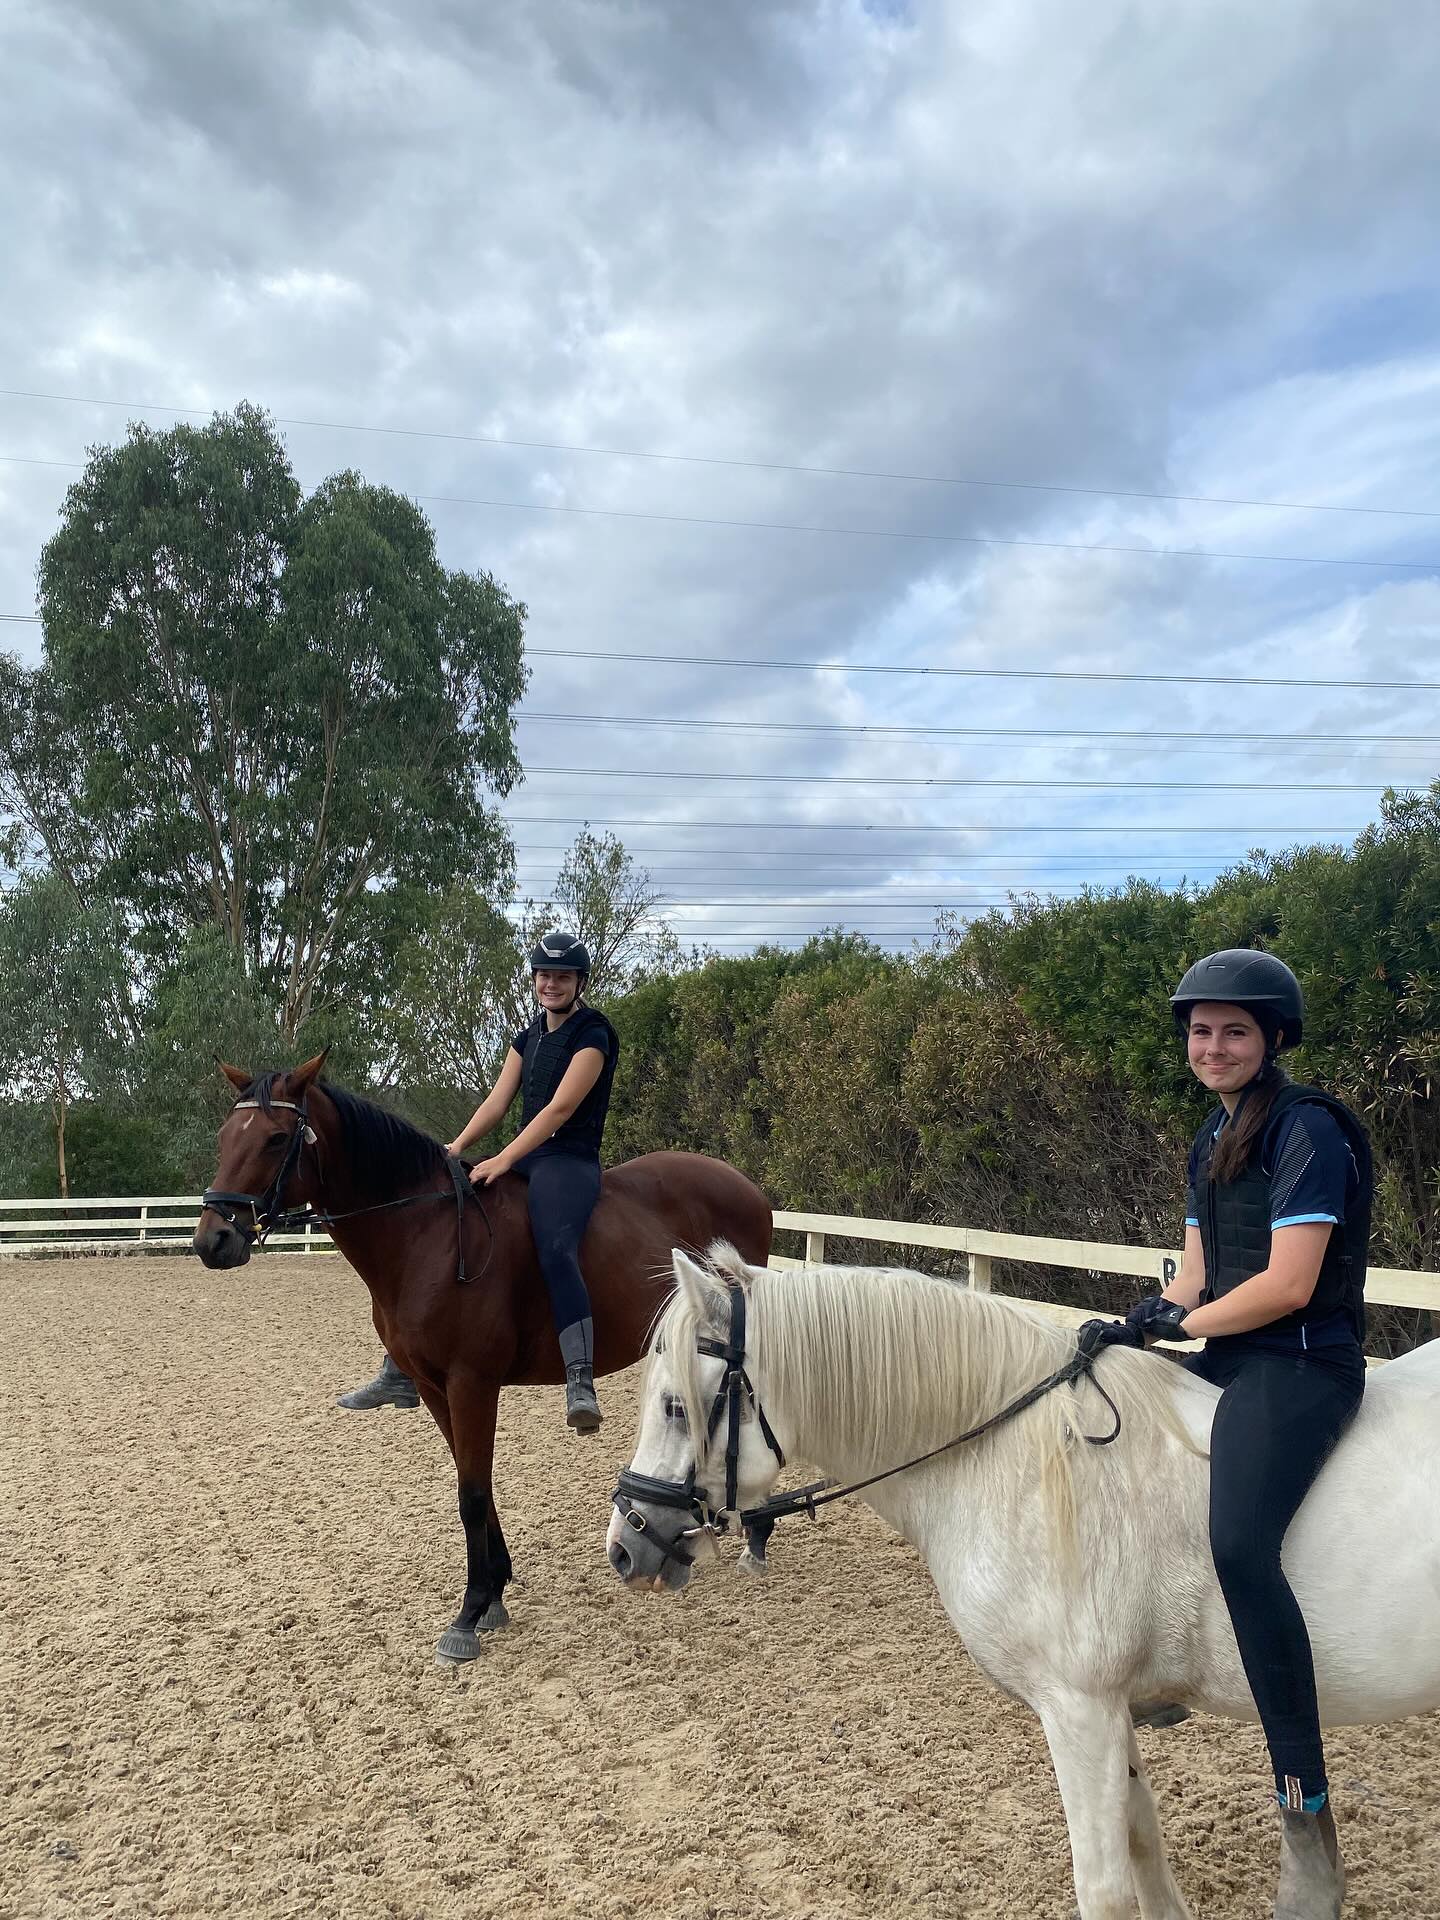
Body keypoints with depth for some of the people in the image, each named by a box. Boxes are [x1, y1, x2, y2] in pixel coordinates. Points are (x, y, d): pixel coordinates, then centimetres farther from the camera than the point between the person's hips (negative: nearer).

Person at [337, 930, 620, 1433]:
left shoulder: (593, 1033, -7)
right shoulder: (529, 1036, 18)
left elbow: (560, 1108, -16)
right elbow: (498, 1099, 10)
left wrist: (504, 1160, -23)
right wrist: (457, 1146, -7)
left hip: (569, 1160, -9)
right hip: (524, 1157, 9)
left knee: (555, 1251, -35)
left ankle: (580, 1386, -43)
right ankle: (400, 1370, 9)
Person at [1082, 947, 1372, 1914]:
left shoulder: (1307, 1132, -13)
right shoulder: (1216, 1136, 15)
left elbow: (1287, 1285, -19)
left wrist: (1179, 1324, -11)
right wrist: (1142, 1322, -1)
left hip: (1302, 1365, -10)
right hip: (1229, 1357, 10)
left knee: (1239, 1542, -30)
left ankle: (1308, 1816, -22)